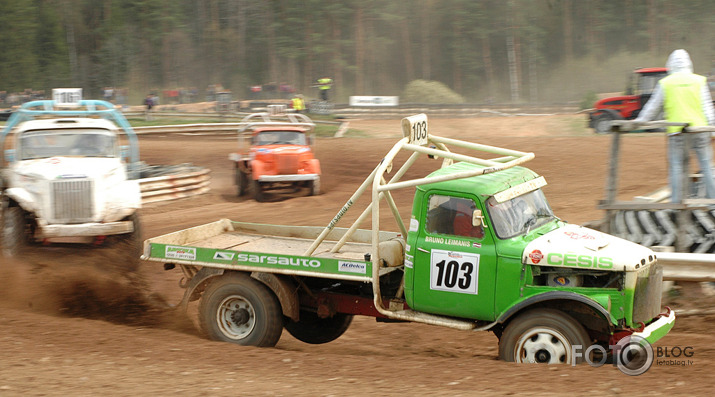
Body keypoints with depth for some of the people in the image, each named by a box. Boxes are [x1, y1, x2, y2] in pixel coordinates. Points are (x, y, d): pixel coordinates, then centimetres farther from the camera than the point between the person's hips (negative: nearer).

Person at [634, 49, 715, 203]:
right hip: (699, 128, 1)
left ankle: (676, 201, 3)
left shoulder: (665, 83, 3)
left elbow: (653, 106, 11)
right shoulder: (699, 81, 5)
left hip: (676, 131, 0)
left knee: (676, 166, 4)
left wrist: (640, 120, 24)